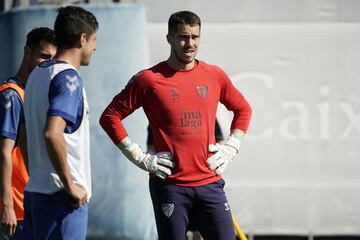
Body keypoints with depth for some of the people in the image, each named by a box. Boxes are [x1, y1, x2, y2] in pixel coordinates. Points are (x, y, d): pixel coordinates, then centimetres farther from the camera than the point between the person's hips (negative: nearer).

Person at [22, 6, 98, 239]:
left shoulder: (37, 75, 15)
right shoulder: (68, 78, -13)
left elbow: (26, 135, 21)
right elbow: (52, 133, -26)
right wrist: (70, 185, -19)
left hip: (35, 191, 9)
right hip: (60, 195, -9)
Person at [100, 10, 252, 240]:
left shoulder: (215, 76, 8)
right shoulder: (149, 79, -3)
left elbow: (243, 109, 24)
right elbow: (110, 117, 0)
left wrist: (231, 148, 11)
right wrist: (139, 157, -4)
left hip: (209, 183, 3)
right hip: (170, 185, -3)